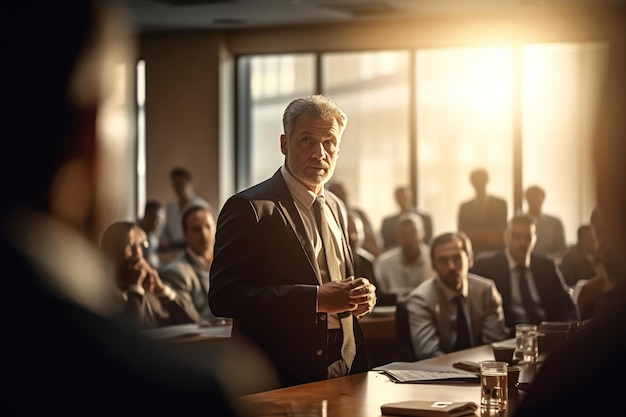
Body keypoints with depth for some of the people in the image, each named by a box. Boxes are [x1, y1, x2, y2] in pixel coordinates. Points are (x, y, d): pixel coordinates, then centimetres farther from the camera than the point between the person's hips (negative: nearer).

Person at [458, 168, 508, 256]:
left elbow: (500, 234, 1)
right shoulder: (464, 207, 10)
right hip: (472, 254, 1)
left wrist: (476, 235, -1)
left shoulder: (500, 204, 5)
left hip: (494, 252, -1)